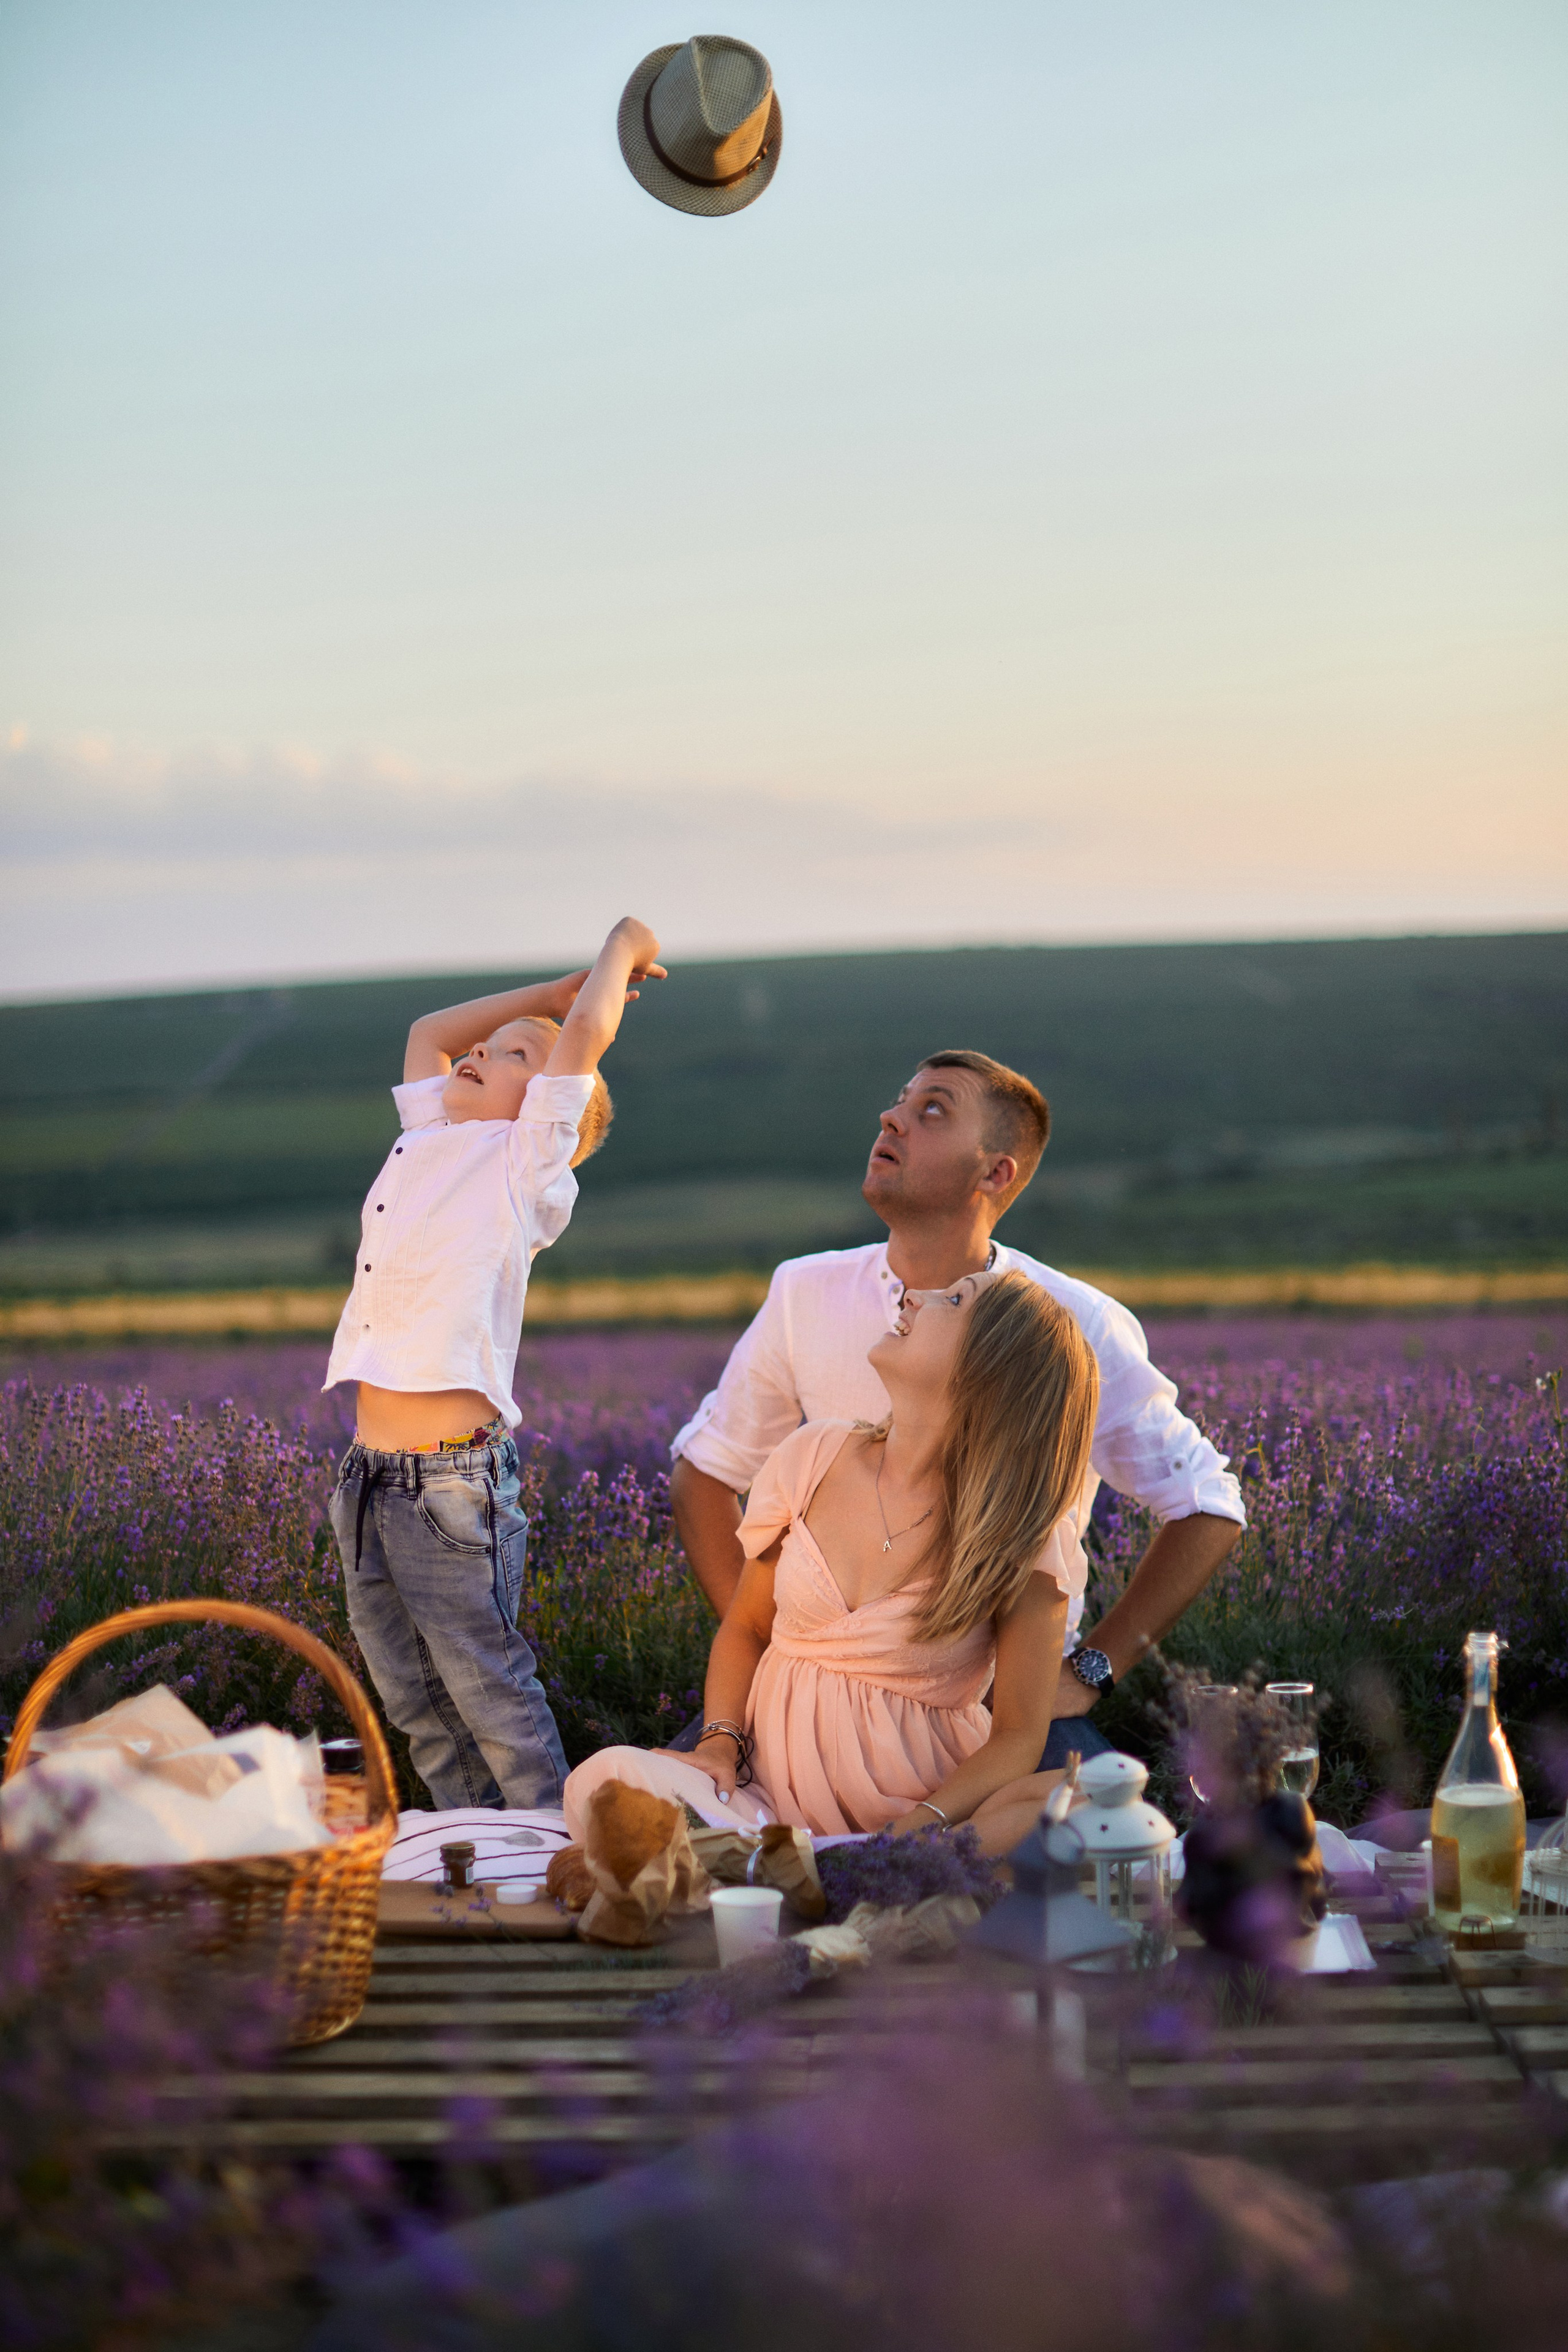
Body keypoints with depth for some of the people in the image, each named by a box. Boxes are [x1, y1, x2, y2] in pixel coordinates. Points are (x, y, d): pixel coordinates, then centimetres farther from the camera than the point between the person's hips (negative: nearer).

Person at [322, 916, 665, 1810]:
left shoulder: (524, 1165, -3)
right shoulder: (427, 1143, 16)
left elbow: (586, 1031, -10)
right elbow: (430, 1030, 29)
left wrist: (625, 949, 9)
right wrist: (568, 983, 26)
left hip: (455, 1477, -7)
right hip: (369, 1473, 7)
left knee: (490, 1693, -1)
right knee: (415, 1701, 13)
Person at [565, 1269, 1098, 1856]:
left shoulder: (1024, 1536, -6)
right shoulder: (813, 1458, 4)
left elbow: (1017, 1736, -5)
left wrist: (920, 1827, -23)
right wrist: (720, 1740, -5)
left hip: (922, 1800, -2)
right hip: (778, 1780, 2)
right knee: (604, 1781, -29)